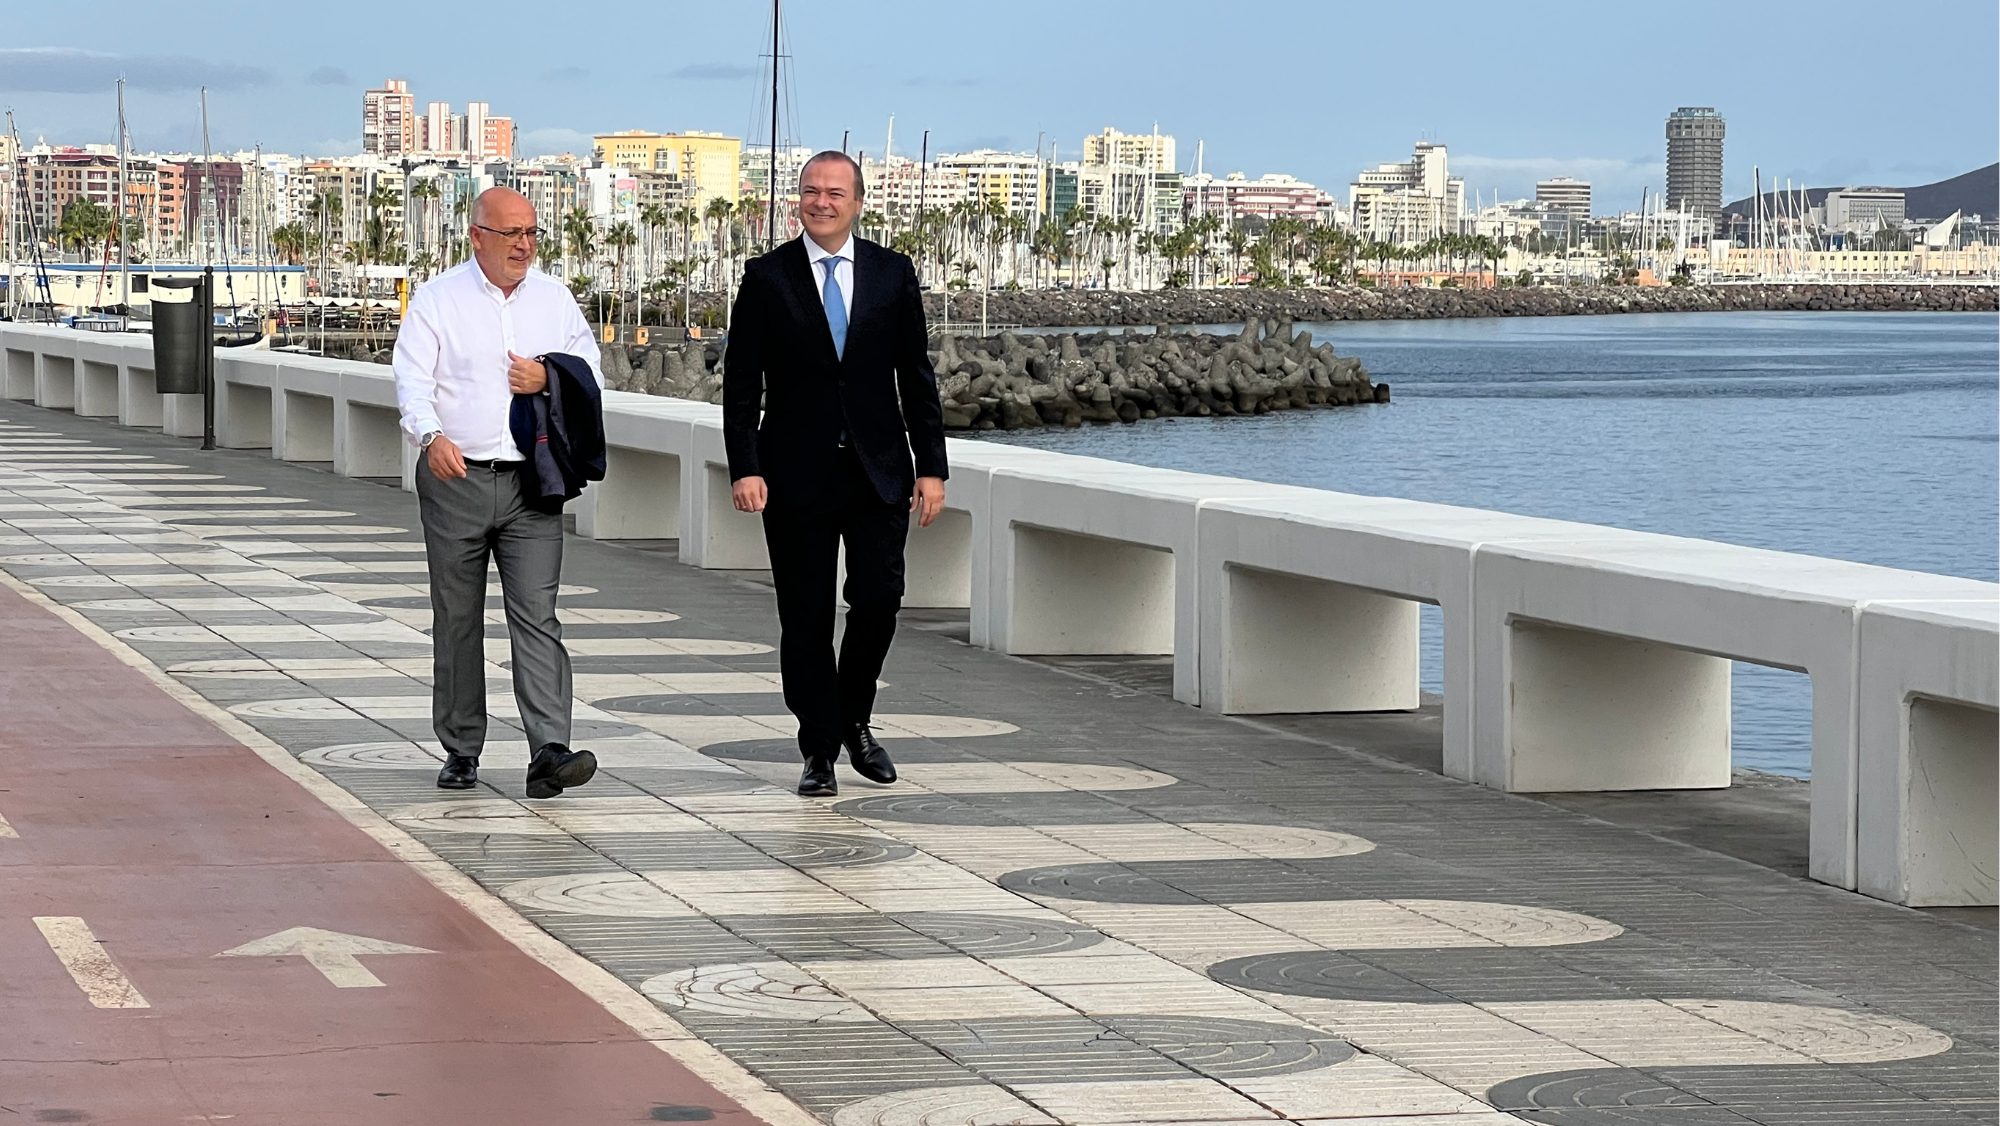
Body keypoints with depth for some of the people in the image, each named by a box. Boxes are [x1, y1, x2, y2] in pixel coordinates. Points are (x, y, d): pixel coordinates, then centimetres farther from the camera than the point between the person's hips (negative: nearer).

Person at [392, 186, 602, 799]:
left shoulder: (553, 298, 12)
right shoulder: (437, 298, 2)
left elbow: (591, 370, 16)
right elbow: (412, 381, -7)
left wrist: (549, 377, -5)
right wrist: (432, 436, -26)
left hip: (531, 485, 1)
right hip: (455, 478, -1)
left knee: (536, 615, -10)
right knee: (457, 620, 6)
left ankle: (550, 753, -18)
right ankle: (461, 751, 16)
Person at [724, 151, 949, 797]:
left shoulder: (893, 274, 6)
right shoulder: (767, 278, 1)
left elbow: (916, 377, 8)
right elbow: (741, 384, 0)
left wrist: (931, 466, 2)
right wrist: (745, 468, -10)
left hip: (879, 473, 1)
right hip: (797, 476, -1)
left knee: (879, 600, -5)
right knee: (806, 618, 1)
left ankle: (855, 721, 19)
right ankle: (819, 752, 10)